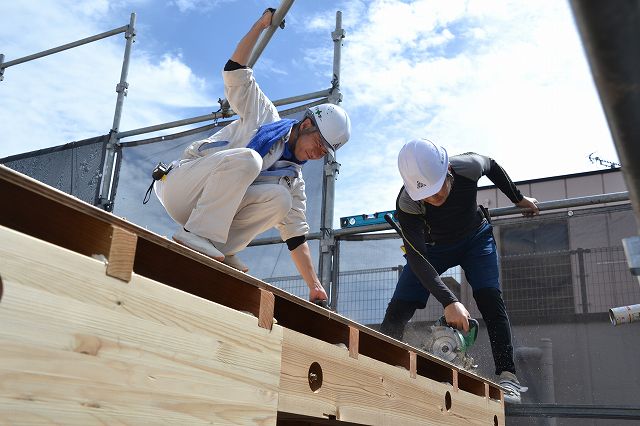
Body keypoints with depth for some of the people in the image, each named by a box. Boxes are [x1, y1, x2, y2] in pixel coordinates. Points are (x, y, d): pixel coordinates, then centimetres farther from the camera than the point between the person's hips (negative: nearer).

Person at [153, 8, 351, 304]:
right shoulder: (263, 115, 1)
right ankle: (195, 235, -31)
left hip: (213, 204, 5)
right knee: (245, 158, -32)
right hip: (181, 186, -5)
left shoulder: (293, 180, 9)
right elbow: (236, 72, -2)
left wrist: (314, 286, -5)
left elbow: (296, 236, 4)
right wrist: (261, 24, -3)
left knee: (280, 199, -19)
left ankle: (216, 251, -18)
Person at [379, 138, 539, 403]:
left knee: (489, 296, -20)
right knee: (398, 310, -13)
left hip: (476, 238, 1)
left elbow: (492, 166, -5)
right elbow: (416, 258, -40)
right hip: (432, 247, -1)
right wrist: (448, 302, -51)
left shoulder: (468, 166, -32)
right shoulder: (406, 205, -37)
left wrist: (519, 199, 7)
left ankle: (507, 377, -18)